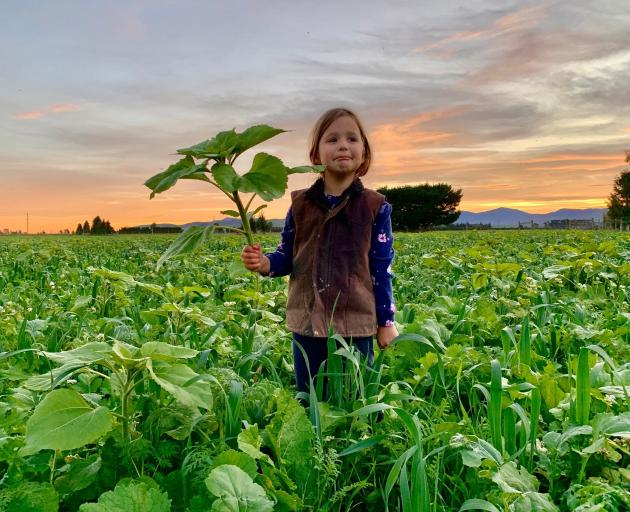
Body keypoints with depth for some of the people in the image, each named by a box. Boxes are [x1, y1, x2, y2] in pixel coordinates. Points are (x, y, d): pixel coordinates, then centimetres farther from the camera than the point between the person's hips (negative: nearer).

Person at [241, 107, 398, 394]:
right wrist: (263, 263, -14)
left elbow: (382, 269, -2)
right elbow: (287, 257, 7)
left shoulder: (376, 207, -4)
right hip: (307, 322, 3)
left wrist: (386, 321, 0)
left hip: (356, 323, -2)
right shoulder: (300, 204, 2)